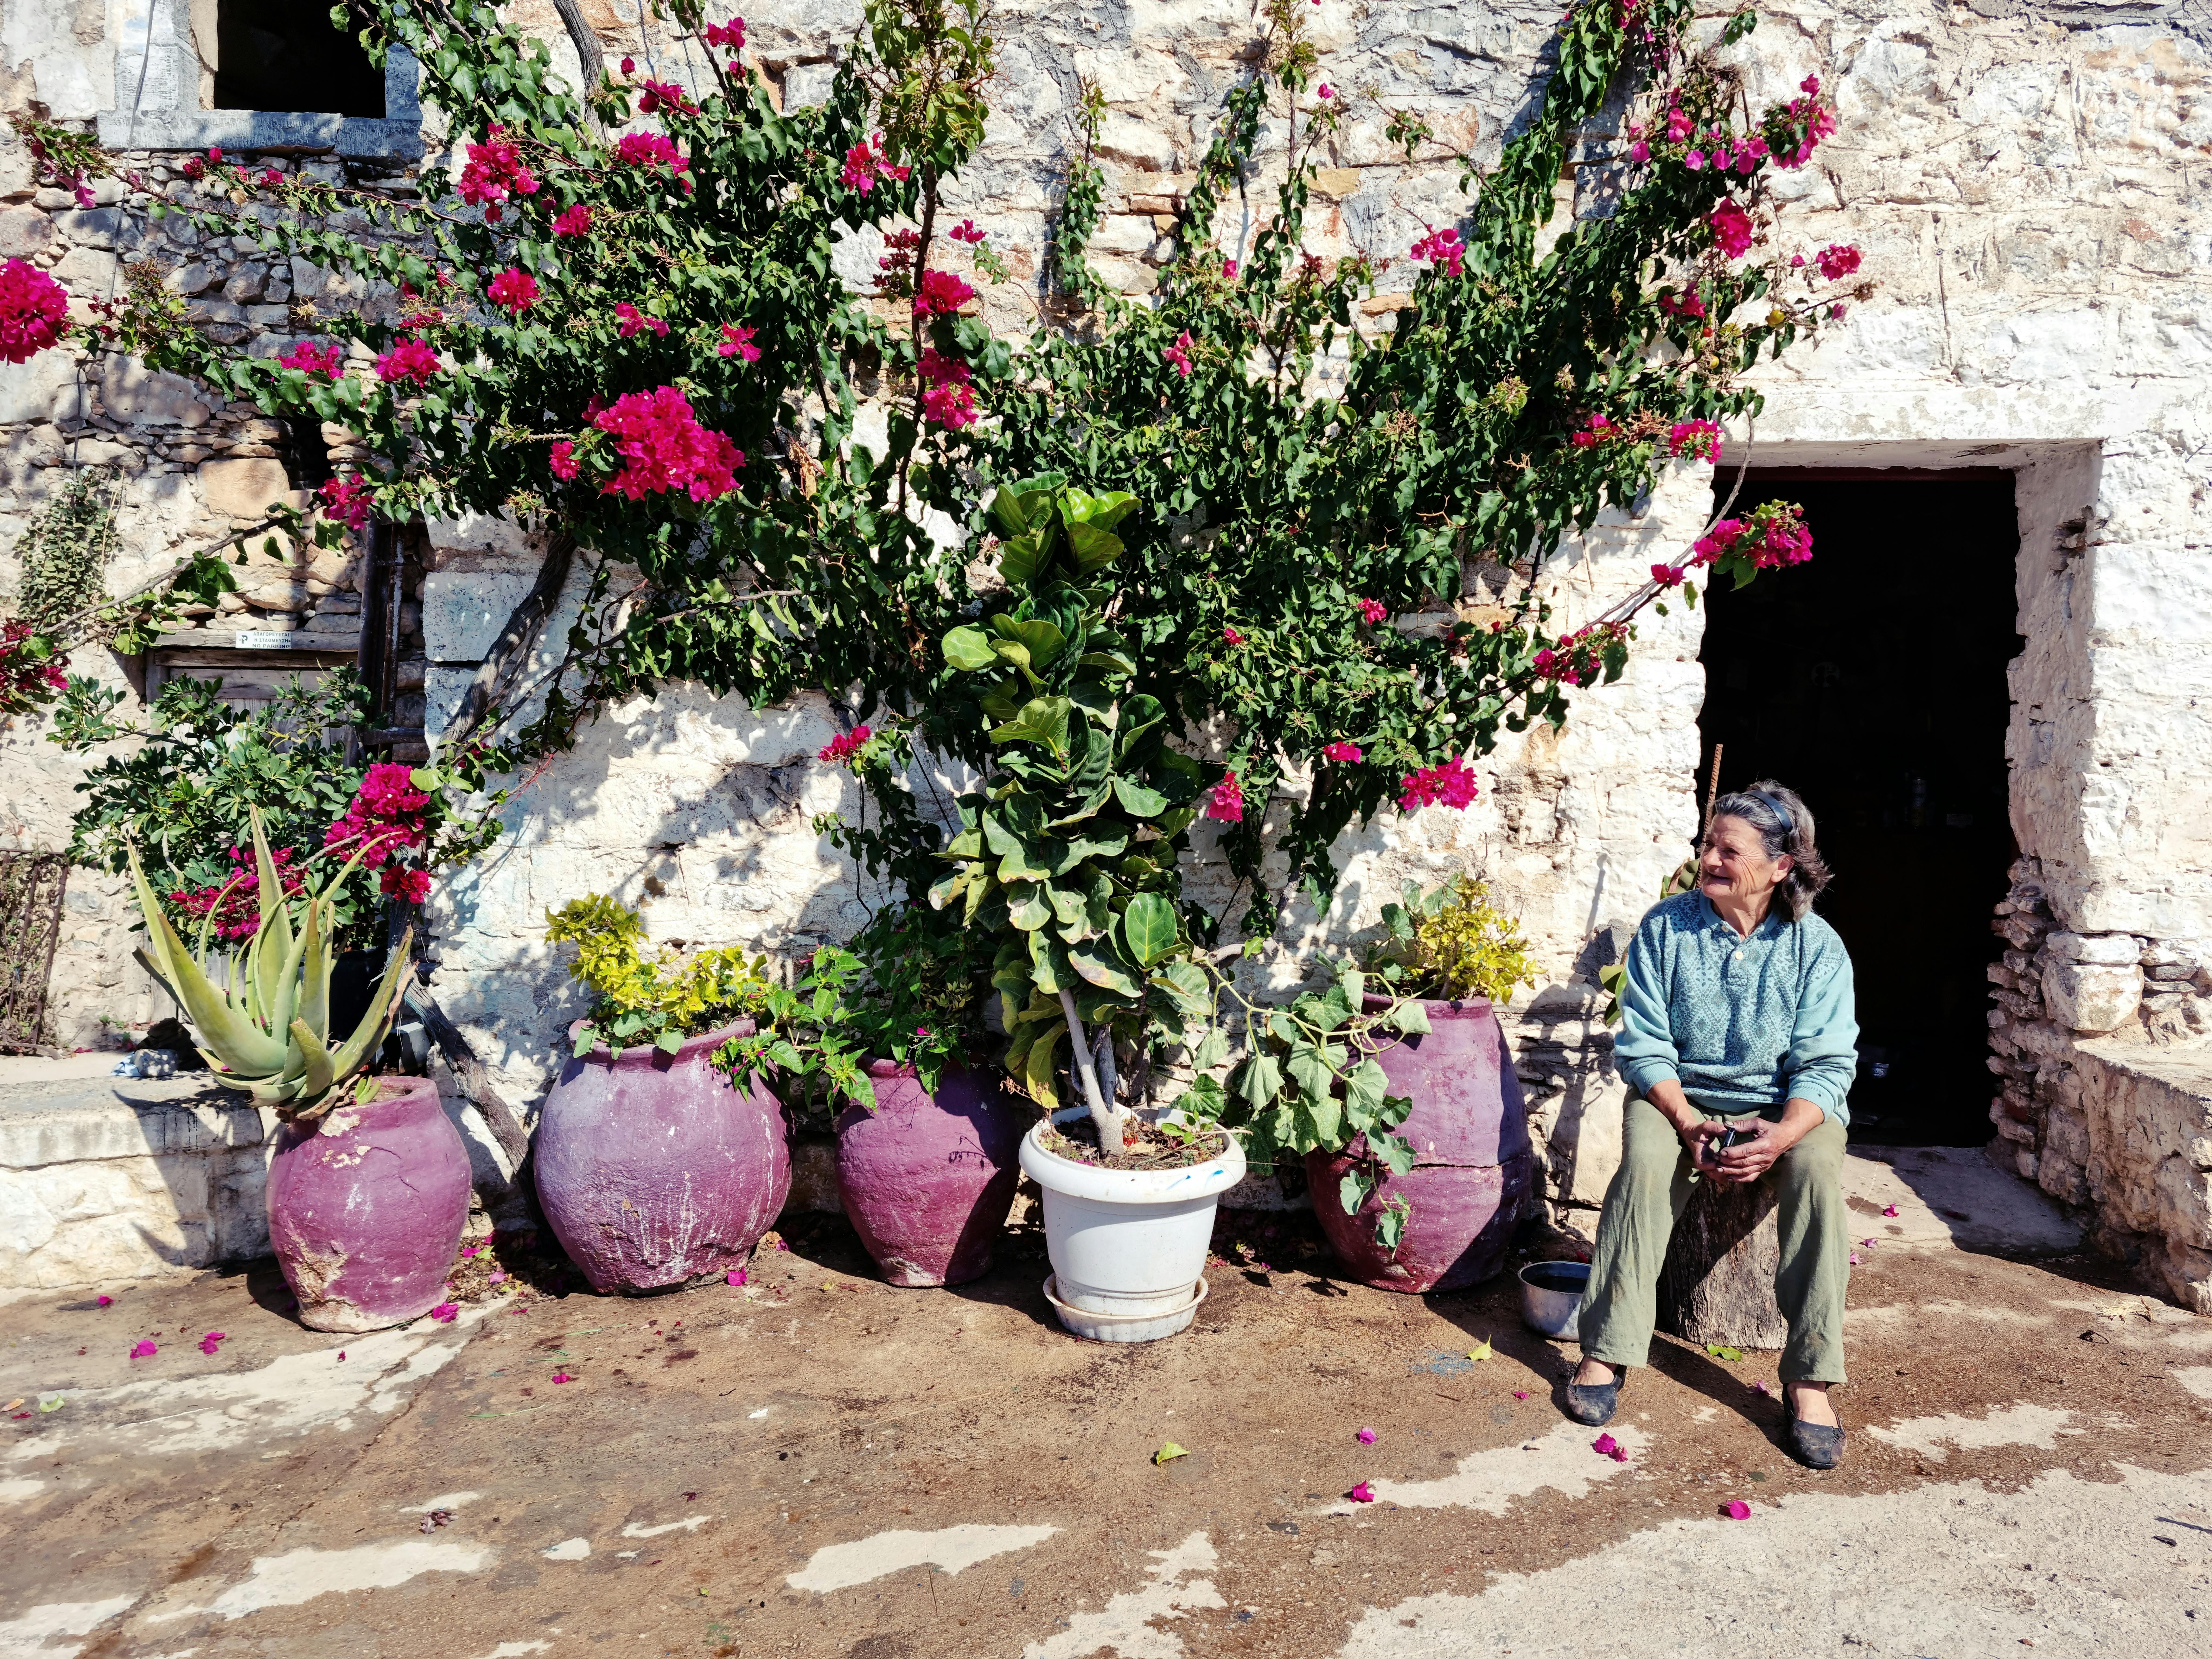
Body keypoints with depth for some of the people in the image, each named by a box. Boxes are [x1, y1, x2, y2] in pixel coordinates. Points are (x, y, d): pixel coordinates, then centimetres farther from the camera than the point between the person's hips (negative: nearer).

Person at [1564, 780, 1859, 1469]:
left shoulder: (1817, 946, -7)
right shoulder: (1666, 926, -6)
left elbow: (1826, 1065, -11)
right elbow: (1643, 1044, -7)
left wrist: (1778, 1138, -29)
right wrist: (1688, 1123, -23)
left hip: (1785, 1108, 0)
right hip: (1680, 1098, 0)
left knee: (1818, 1169, -31)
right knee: (1646, 1160, -31)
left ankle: (1810, 1379, -22)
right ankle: (1606, 1352, -23)